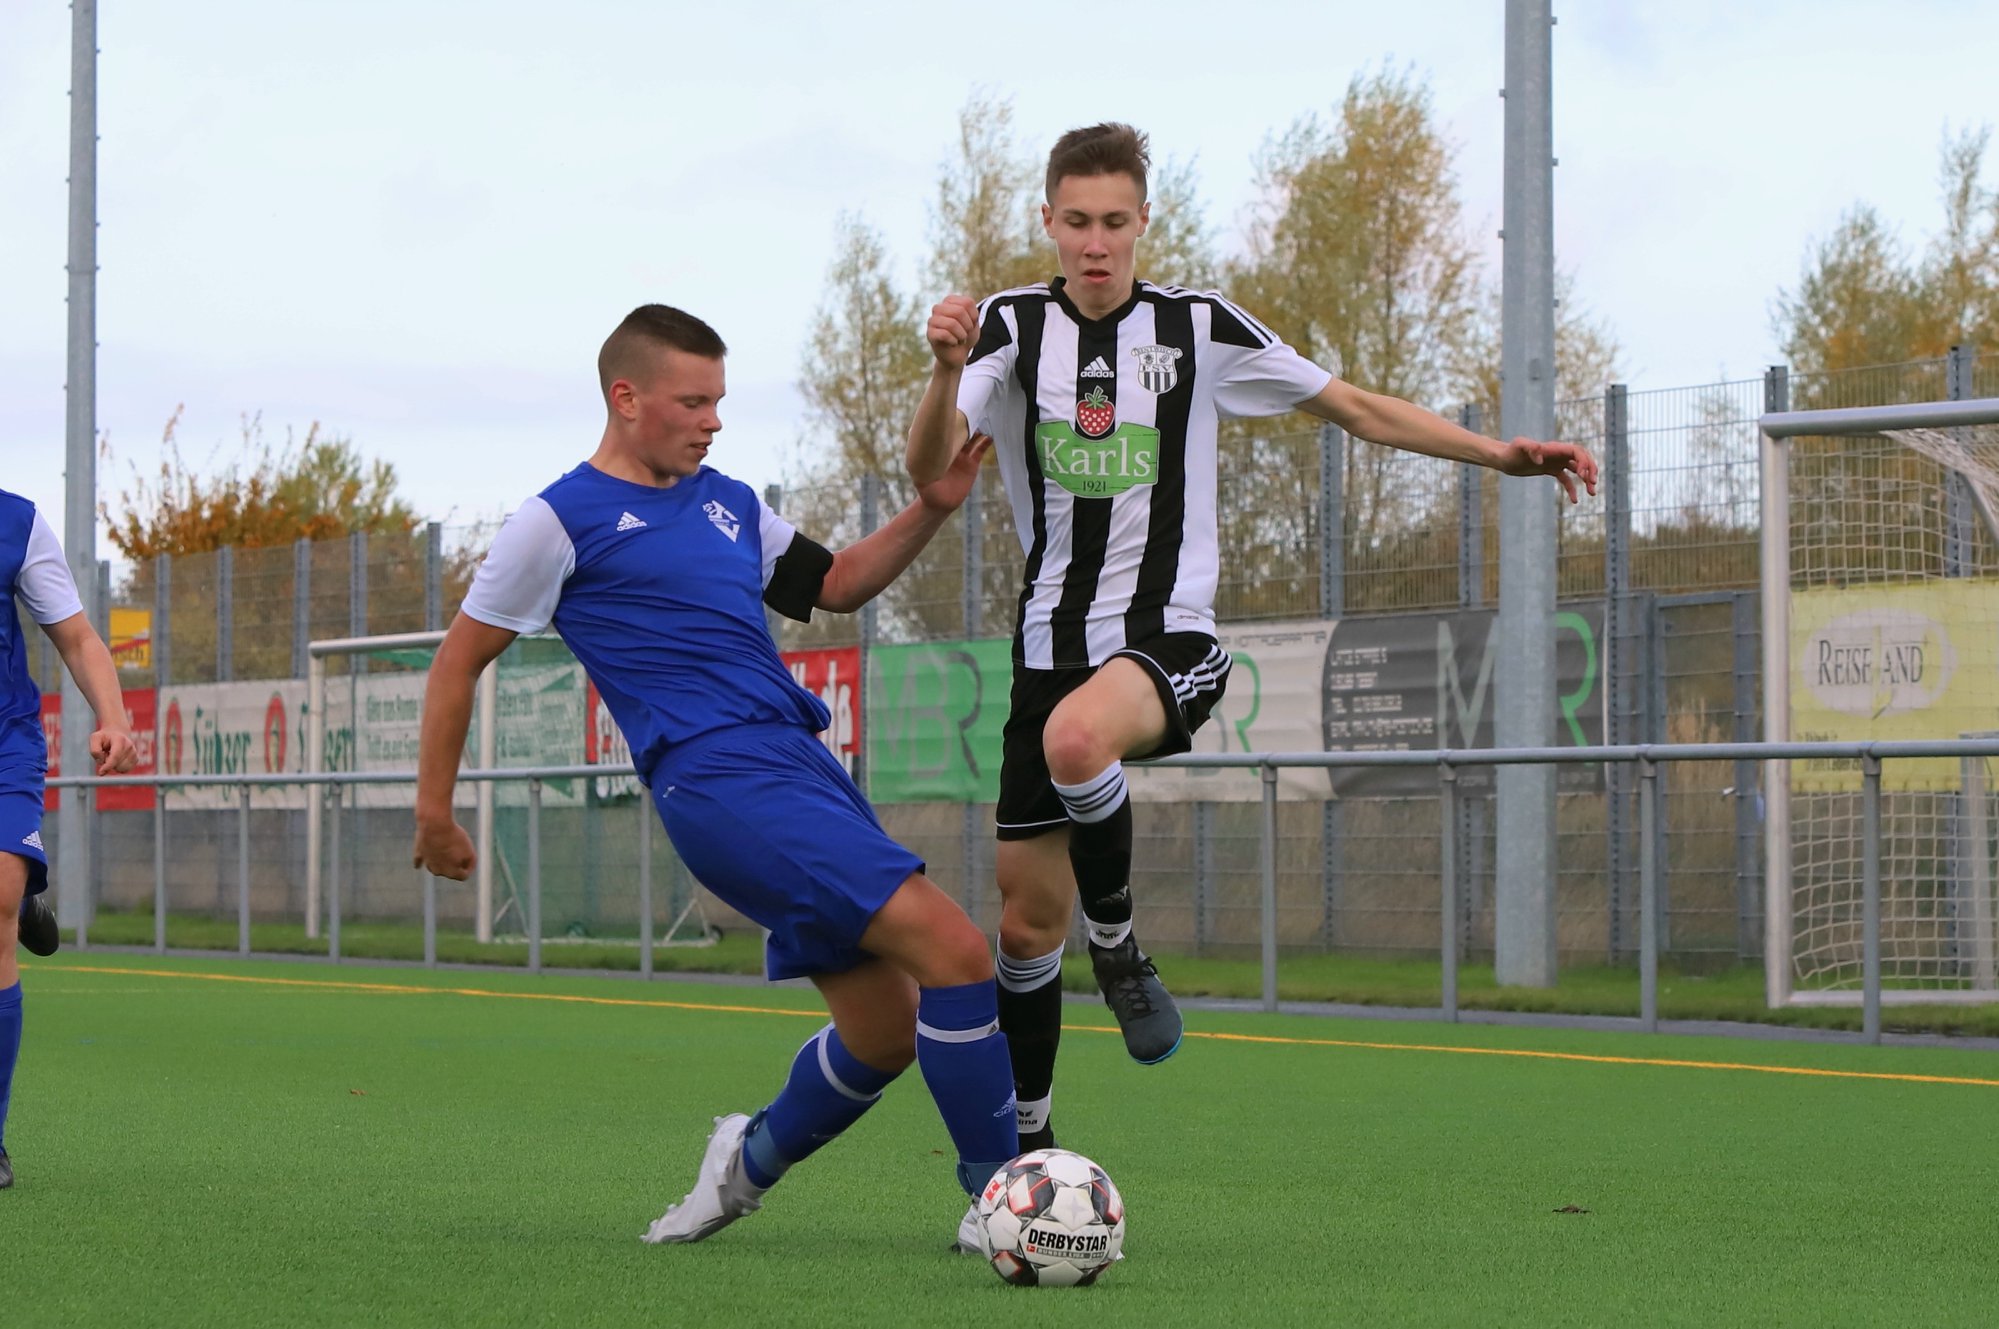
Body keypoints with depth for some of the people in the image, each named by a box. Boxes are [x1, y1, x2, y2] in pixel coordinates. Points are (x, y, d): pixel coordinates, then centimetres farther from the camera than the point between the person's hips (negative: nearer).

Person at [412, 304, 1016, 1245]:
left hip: (806, 769, 8)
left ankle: (751, 1161, 32)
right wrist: (433, 812, 6)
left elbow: (834, 585, 31)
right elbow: (459, 660, 5)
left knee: (888, 1029, 7)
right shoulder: (561, 521, 0)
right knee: (953, 948, -19)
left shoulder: (727, 502, 20)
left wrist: (931, 509, 15)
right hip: (719, 783, -8)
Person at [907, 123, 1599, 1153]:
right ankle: (1026, 1138, 23)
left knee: (1075, 735, -38)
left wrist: (1495, 453, 1)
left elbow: (1357, 409, 9)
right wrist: (947, 367, -33)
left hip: (1166, 638, -3)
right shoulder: (1015, 325, 1)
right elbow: (929, 467, -14)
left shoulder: (1196, 326, 0)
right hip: (1052, 642, 3)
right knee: (1025, 922, 5)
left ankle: (1116, 945, -14)